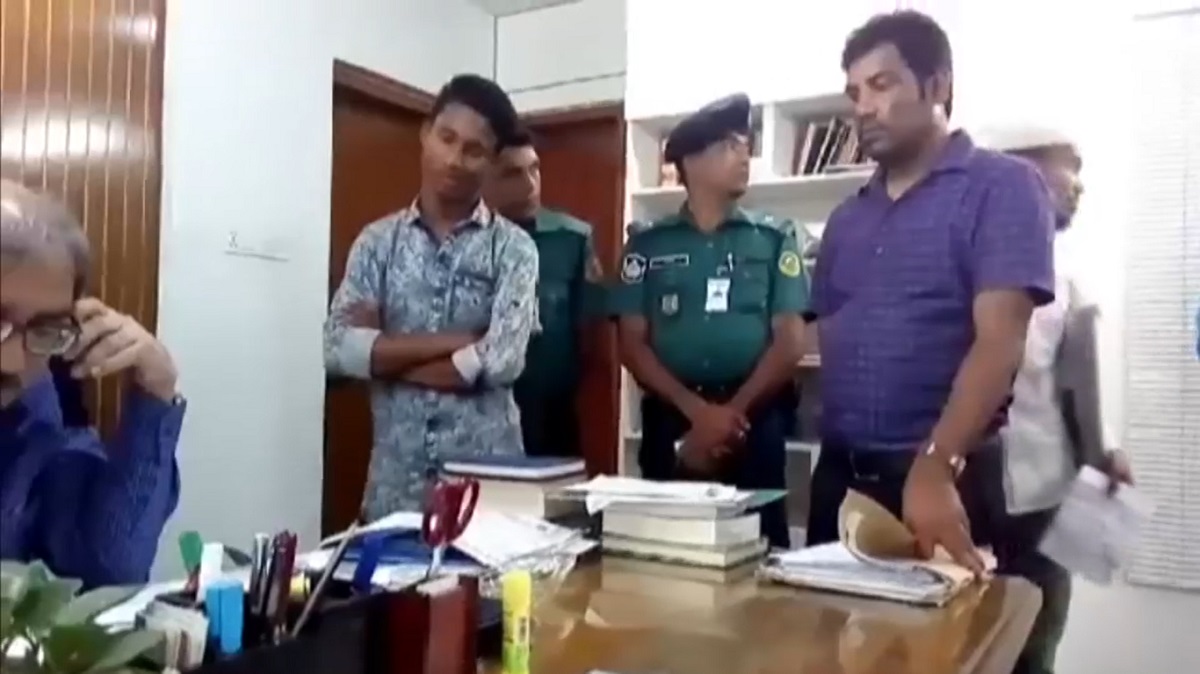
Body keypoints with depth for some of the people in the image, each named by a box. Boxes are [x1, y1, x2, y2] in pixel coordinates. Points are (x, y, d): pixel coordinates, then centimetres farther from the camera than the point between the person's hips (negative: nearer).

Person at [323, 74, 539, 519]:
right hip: (396, 474, 2)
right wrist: (455, 341, -13)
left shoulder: (513, 248, -1)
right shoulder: (378, 241, 6)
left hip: (485, 475, -2)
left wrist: (384, 354, -7)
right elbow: (338, 348, -6)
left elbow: (502, 361, -15)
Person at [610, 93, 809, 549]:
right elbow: (632, 344, 1)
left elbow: (788, 342, 1)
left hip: (753, 423, 0)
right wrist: (697, 410, -12)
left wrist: (732, 413, -11)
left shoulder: (773, 240, 7)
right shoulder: (648, 245, 7)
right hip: (670, 419, 1)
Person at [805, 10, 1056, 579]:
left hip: (949, 479, -5)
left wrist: (934, 467, -27)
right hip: (839, 476, 6)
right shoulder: (846, 219, 13)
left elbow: (999, 340, -16)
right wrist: (834, 457, 3)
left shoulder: (1002, 187, -5)